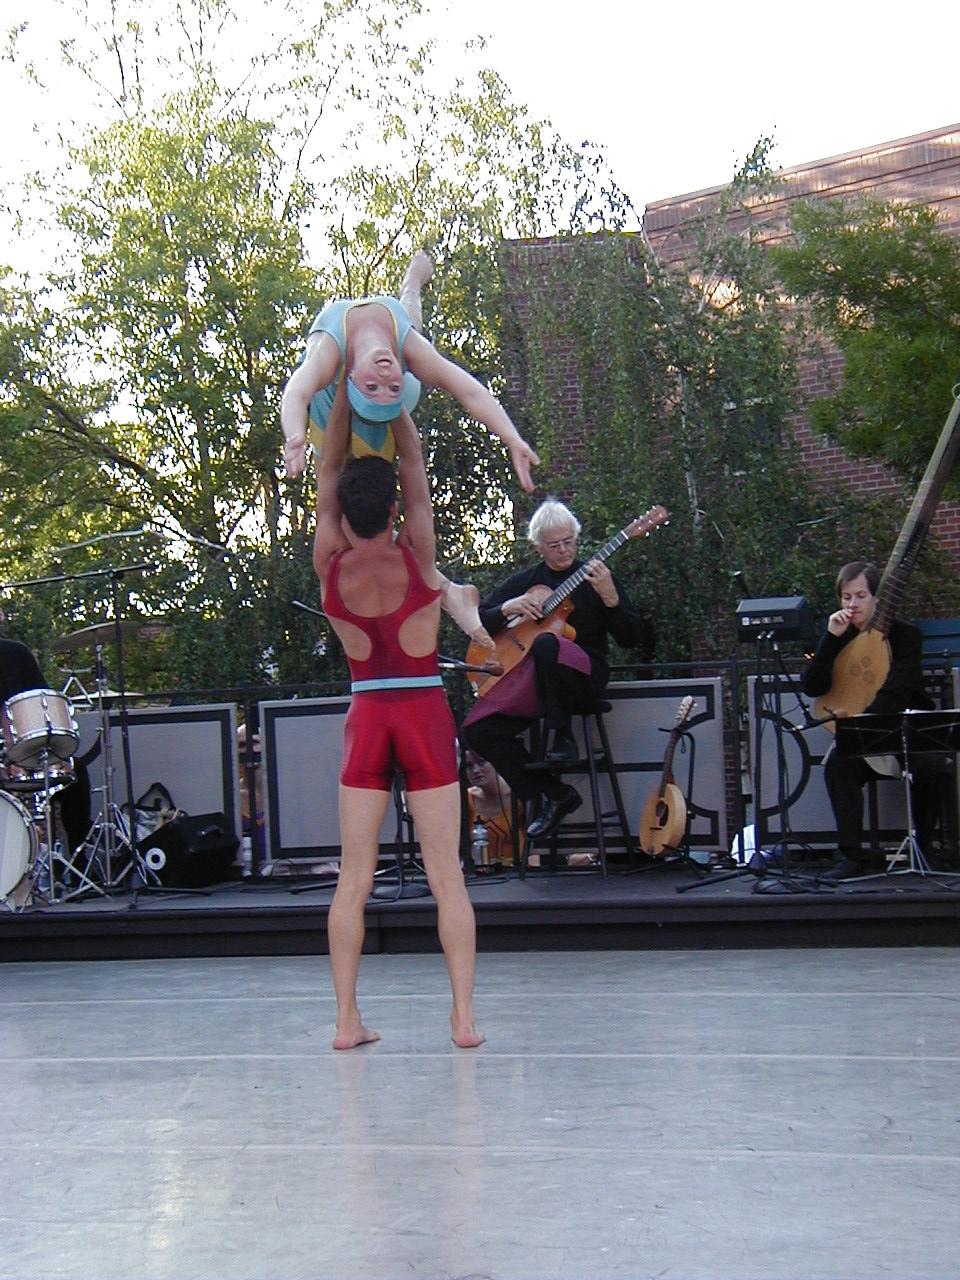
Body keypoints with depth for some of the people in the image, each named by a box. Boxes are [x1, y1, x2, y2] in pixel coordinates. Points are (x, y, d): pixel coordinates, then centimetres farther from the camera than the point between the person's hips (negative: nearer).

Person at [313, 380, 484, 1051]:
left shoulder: (331, 567, -5)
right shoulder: (418, 560, -9)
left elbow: (328, 471, 4)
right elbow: (415, 467, 1)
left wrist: (347, 387, 6)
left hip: (368, 715, 2)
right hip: (425, 712, -1)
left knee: (354, 878, 5)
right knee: (446, 874, 1)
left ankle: (347, 1019, 4)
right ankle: (464, 1016, -1)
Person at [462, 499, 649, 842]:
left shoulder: (595, 577, 6)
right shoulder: (523, 582, 15)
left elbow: (632, 639, -1)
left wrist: (609, 597, -17)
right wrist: (506, 609, -5)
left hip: (583, 677, -4)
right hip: (528, 679, 4)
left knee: (546, 644, -38)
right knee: (477, 729, -18)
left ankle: (561, 736, -22)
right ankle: (553, 793, -9)